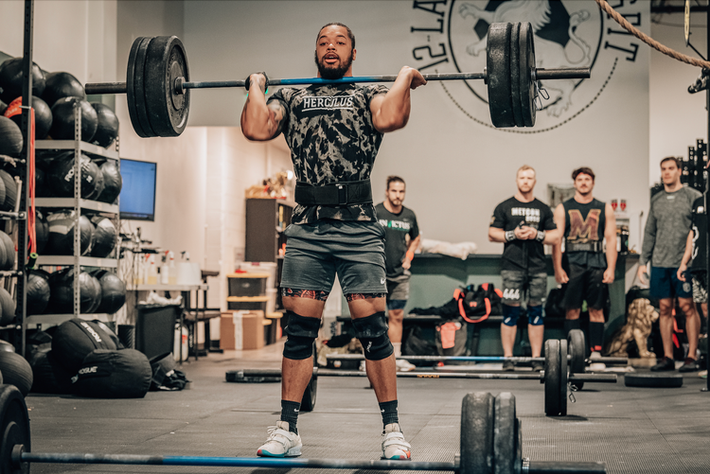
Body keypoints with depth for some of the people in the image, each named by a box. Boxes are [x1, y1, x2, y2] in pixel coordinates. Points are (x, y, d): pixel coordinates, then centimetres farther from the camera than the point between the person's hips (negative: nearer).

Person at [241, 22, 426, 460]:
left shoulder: (369, 94, 13)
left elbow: (390, 118, -12)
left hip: (359, 230, -2)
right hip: (307, 229, 2)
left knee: (373, 328, -3)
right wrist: (256, 87, 13)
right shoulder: (292, 98, 21)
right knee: (298, 330, 3)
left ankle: (393, 430, 7)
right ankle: (287, 429, 12)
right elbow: (256, 128, 1)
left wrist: (405, 77, -1)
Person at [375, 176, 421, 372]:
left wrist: (408, 256, 10)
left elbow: (415, 238, 24)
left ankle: (397, 357, 14)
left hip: (400, 274, 4)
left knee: (397, 316, 8)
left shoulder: (409, 215, 7)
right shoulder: (375, 213, -8)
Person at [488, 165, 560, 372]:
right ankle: (508, 358, 1)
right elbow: (492, 234, 4)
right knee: (510, 311, -4)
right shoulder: (504, 207, 7)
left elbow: (555, 236, 9)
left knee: (536, 311, 3)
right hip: (512, 267, -2)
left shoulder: (543, 209, 13)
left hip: (537, 267, 2)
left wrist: (536, 234, -8)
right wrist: (512, 235, -11)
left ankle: (536, 358, 8)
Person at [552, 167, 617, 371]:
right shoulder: (563, 209, 8)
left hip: (597, 264, 1)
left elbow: (611, 239, 6)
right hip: (572, 264, -1)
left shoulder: (605, 209, 11)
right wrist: (558, 269, -7)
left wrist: (610, 268, -3)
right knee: (572, 310, -1)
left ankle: (596, 355, 2)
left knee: (597, 310, -1)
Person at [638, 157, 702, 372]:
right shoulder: (656, 200, 15)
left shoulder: (693, 196, 2)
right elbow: (649, 233, 17)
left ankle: (692, 356, 1)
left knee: (687, 306, -5)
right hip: (660, 263, 4)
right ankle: (667, 357, 9)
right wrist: (643, 262, 12)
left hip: (684, 262, -4)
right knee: (664, 308, 4)